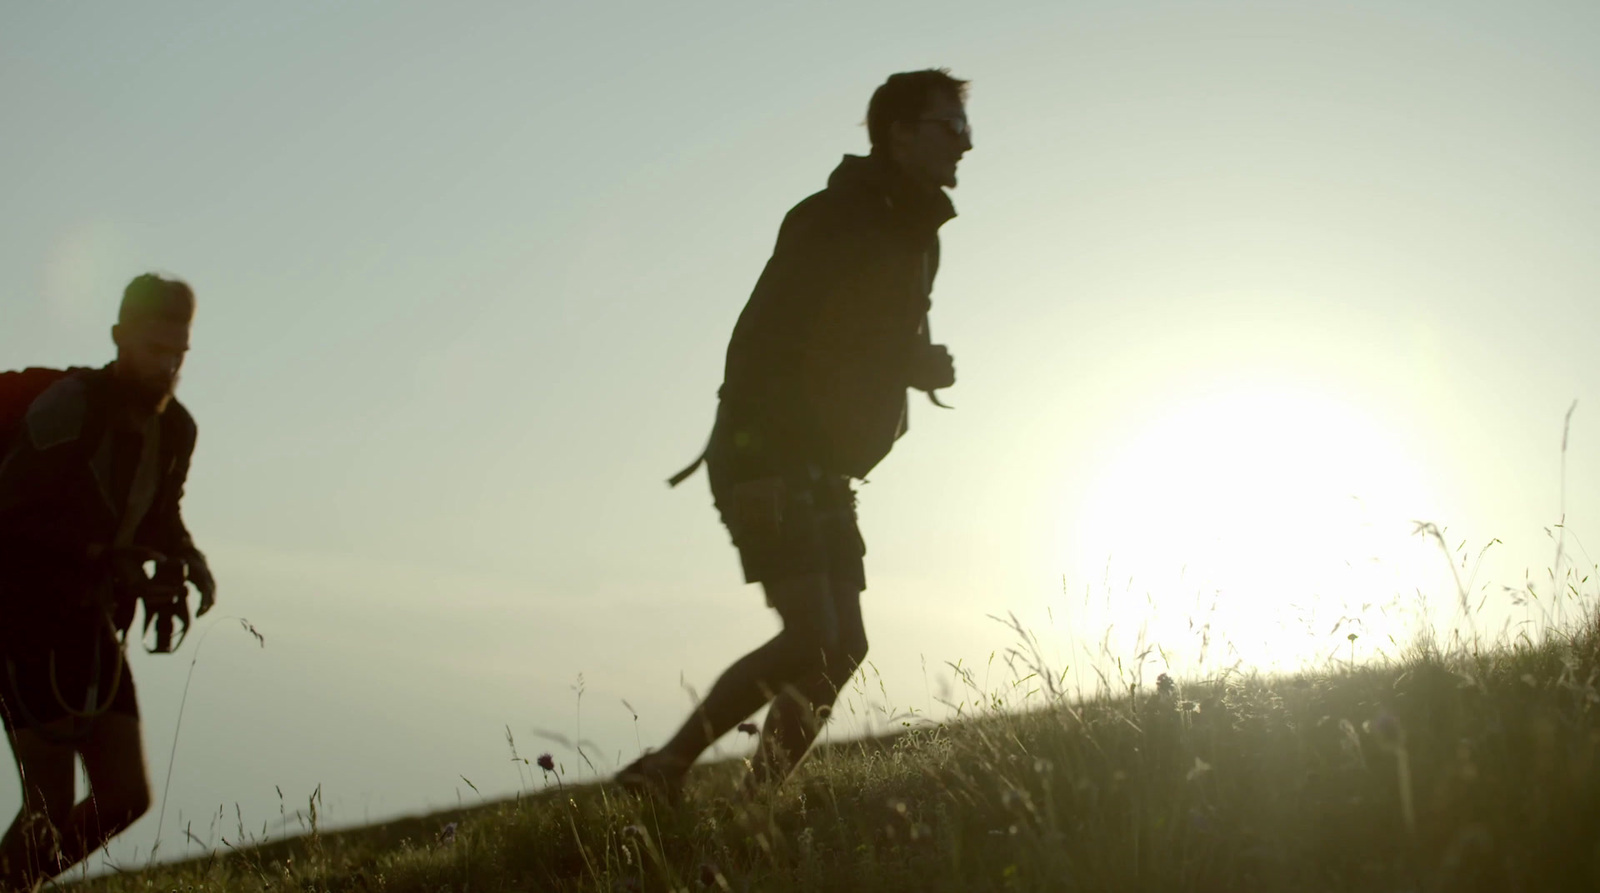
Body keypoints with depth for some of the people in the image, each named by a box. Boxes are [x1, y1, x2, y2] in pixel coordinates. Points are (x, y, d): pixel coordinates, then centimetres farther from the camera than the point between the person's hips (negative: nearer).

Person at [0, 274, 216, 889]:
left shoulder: (174, 429, 6)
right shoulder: (70, 405, -18)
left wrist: (187, 559, 1)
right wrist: (102, 558, -28)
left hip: (88, 624, 7)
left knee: (126, 796, 4)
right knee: (51, 807, -12)